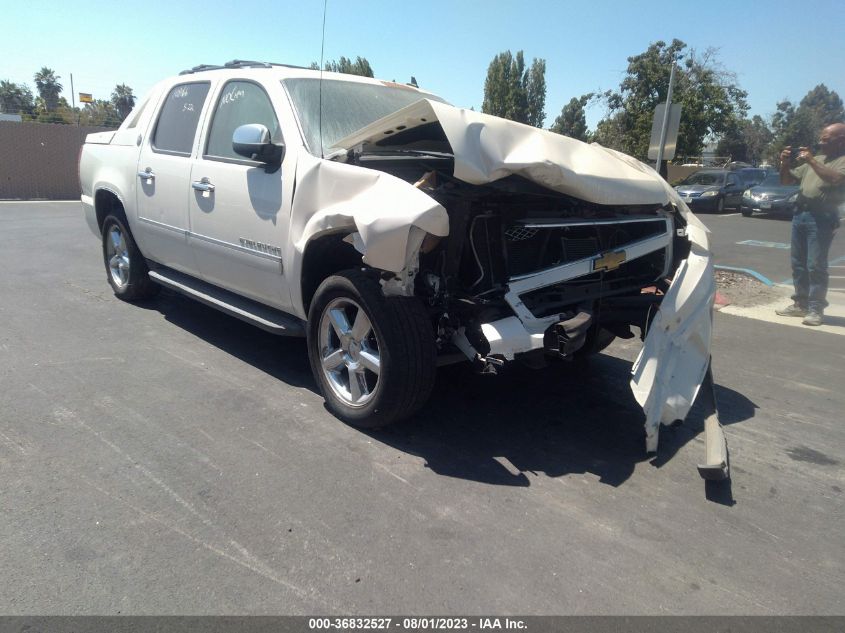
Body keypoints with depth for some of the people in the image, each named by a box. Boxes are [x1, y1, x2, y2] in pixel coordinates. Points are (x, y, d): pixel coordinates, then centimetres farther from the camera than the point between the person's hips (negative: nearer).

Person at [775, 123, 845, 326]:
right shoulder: (815, 160, 19)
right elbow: (786, 181, 21)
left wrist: (812, 161, -18)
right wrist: (786, 163, 3)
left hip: (822, 218, -7)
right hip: (800, 214, 7)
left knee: (815, 265, -9)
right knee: (798, 263, 9)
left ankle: (816, 309, -3)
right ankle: (800, 304, 17)